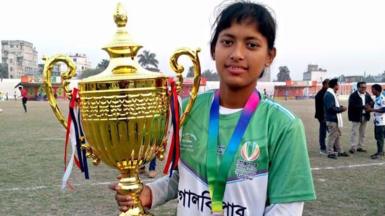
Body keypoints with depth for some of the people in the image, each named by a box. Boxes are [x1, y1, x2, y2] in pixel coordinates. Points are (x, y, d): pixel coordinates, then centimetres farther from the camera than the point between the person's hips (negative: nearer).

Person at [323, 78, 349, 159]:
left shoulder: (332, 94, 14)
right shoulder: (329, 95, -19)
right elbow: (331, 108, -24)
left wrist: (340, 107, 5)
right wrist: (341, 109, -13)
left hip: (335, 119, 10)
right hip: (332, 119, -10)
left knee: (337, 135, 16)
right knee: (332, 136, -3)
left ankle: (339, 151, 25)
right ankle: (330, 152, 6)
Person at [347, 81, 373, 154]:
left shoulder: (367, 95, 9)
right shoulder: (353, 95, -11)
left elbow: (371, 102, 11)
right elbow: (352, 105, -22)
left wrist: (371, 103, -15)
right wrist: (363, 107, -29)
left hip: (365, 116, 7)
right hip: (356, 116, -6)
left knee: (362, 133, 11)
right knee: (355, 133, -7)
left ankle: (360, 147, 20)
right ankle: (353, 148, -4)